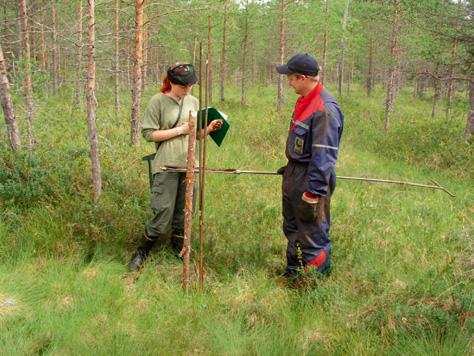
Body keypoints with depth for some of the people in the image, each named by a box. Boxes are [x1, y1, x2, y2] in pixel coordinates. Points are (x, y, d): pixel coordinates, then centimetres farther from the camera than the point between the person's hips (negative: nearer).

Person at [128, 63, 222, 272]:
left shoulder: (193, 102, 11)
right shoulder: (158, 101, -5)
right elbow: (149, 134, -9)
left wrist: (209, 129, -4)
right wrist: (179, 130, -13)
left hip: (189, 166, 5)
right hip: (166, 167, -5)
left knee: (183, 216, 11)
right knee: (162, 217, -6)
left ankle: (179, 253, 27)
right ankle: (141, 253, 14)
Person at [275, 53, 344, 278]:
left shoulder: (326, 109, -24)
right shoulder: (305, 101, 7)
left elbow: (324, 156, -25)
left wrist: (313, 192, -24)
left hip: (310, 180, -10)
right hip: (293, 175, 10)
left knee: (312, 238, 2)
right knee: (292, 230, 23)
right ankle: (293, 273, 40)